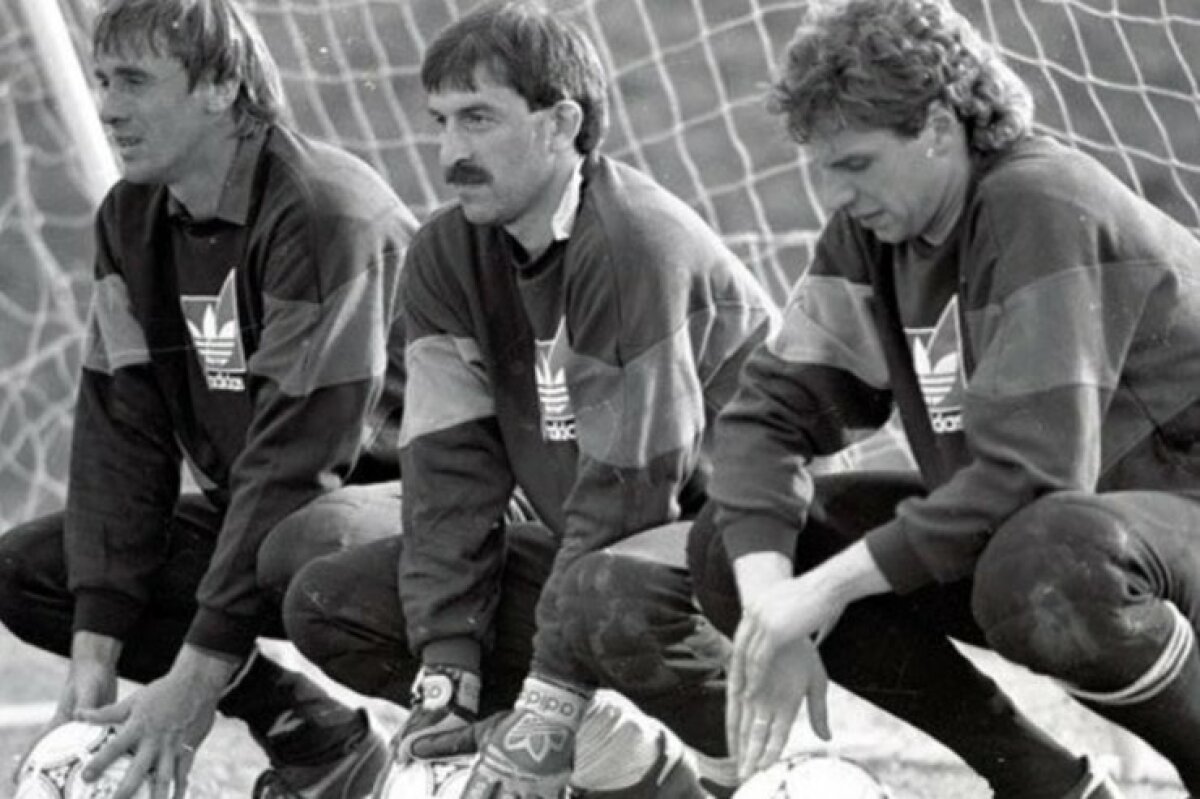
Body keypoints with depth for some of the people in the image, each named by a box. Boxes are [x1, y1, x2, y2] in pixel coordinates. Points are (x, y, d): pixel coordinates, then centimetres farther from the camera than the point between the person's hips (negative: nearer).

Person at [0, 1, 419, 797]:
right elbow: (119, 432, -2)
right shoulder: (130, 220, 2)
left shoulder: (325, 212, -24)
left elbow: (294, 451, -28)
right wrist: (95, 650, -14)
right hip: (255, 511, 8)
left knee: (306, 546, -41)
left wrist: (195, 678, -30)